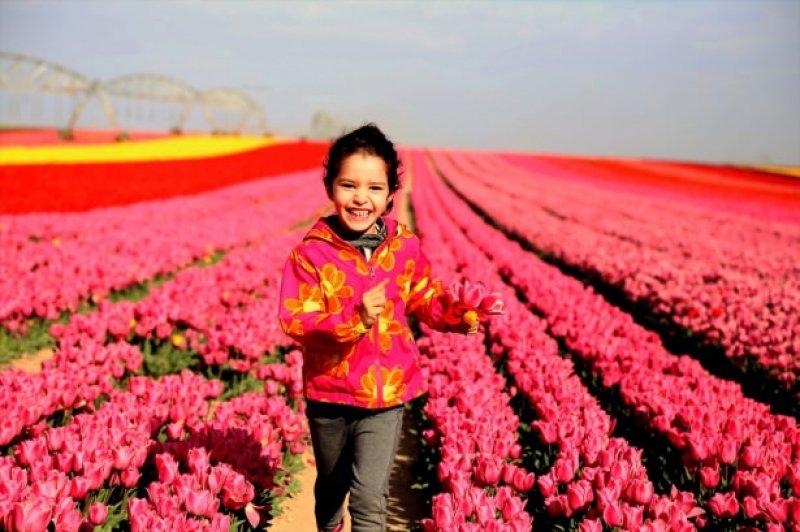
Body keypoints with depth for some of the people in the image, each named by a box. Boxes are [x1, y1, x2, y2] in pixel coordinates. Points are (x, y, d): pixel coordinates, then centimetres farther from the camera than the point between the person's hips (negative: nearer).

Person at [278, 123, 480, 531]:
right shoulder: (310, 253, -15)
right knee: (331, 486, 23)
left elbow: (425, 299, 4)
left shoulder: (404, 247, -6)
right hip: (329, 393, 0)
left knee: (369, 497, -8)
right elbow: (296, 322, -19)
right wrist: (355, 320, -34)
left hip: (386, 393, 0)